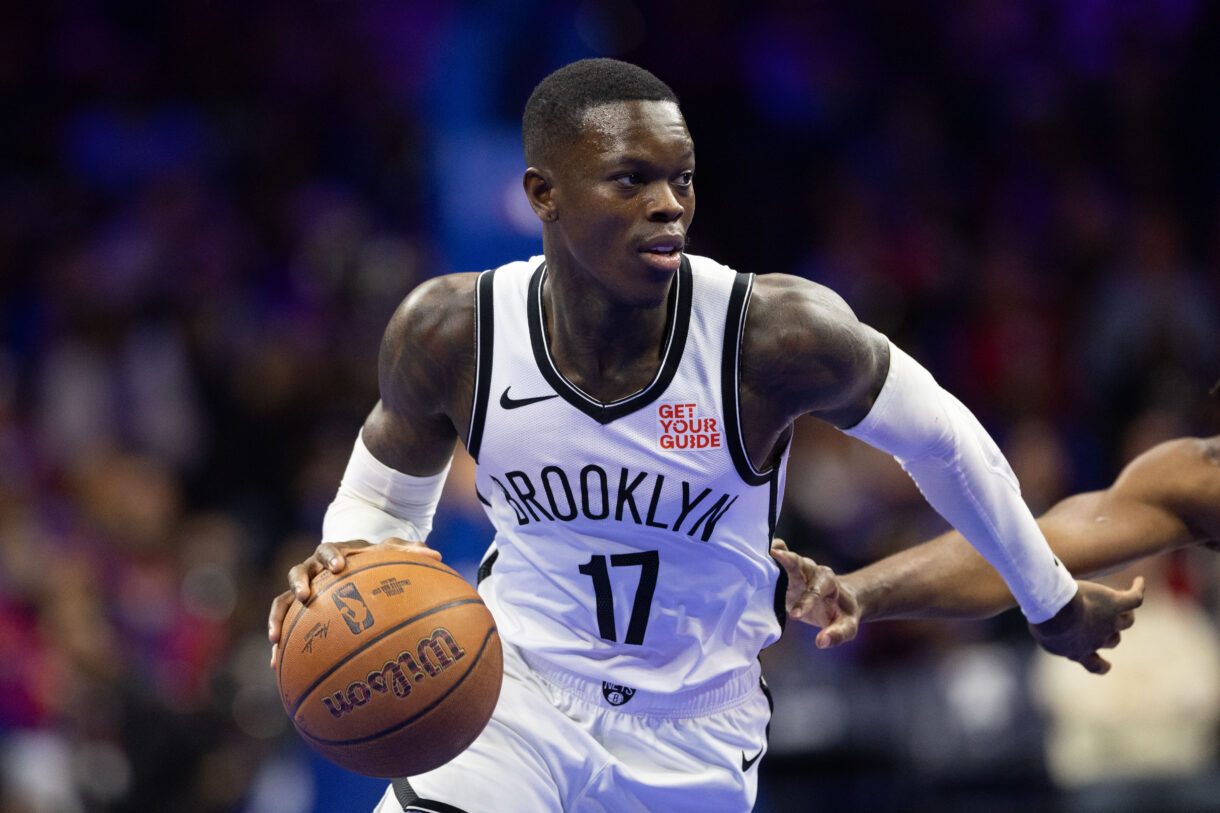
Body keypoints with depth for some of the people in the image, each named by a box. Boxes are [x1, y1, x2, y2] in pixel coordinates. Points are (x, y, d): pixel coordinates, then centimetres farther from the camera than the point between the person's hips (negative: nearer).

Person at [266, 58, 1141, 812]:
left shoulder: (776, 335, -23)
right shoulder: (451, 333, -17)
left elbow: (940, 438, -4)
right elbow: (387, 488, 5)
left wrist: (1053, 602, 9)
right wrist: (348, 564, -19)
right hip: (517, 684, 0)